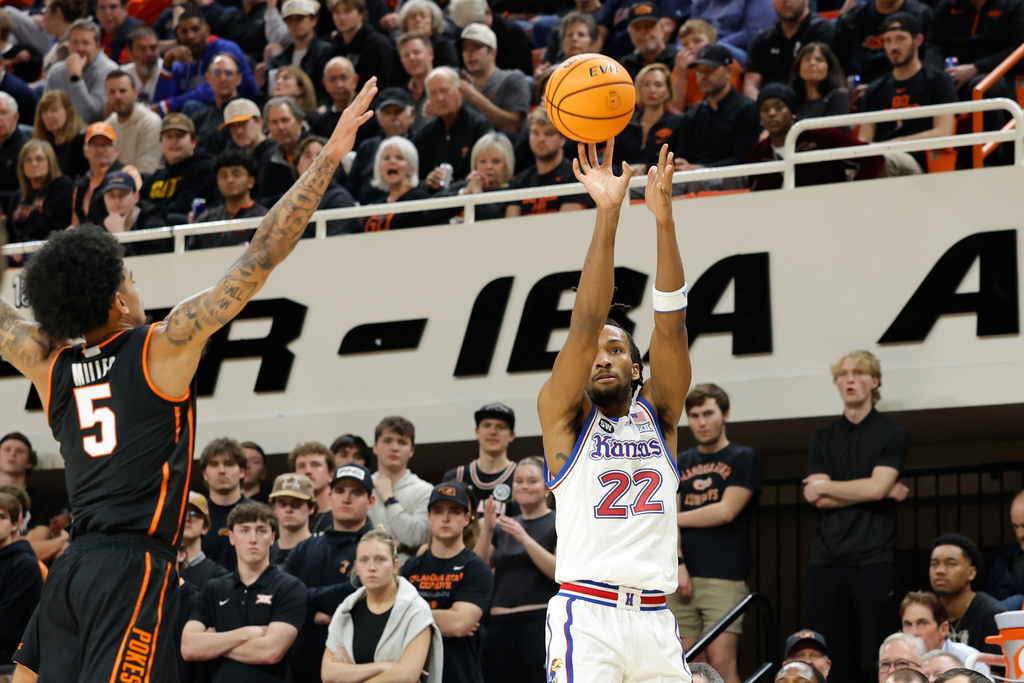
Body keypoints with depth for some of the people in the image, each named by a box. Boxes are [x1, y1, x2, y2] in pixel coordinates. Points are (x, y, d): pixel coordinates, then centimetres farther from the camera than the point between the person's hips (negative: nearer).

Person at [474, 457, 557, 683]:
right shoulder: (503, 526, 19)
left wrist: (524, 539, -17)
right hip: (499, 625, 5)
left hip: (539, 622, -5)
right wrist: (487, 529, -4)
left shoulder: (558, 524, 3)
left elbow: (561, 572, -10)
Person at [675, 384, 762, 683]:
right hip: (683, 578, 4)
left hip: (725, 579, -4)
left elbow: (726, 511, -7)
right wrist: (676, 562, -7)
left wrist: (674, 519, 3)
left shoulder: (743, 459, 4)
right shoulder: (680, 464, 17)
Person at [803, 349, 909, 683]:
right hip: (827, 562, 4)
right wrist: (883, 492, -4)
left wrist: (825, 486, 2)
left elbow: (877, 486, -9)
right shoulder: (823, 439, 16)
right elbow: (821, 501, 2)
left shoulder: (892, 433, 6)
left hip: (874, 561, -4)